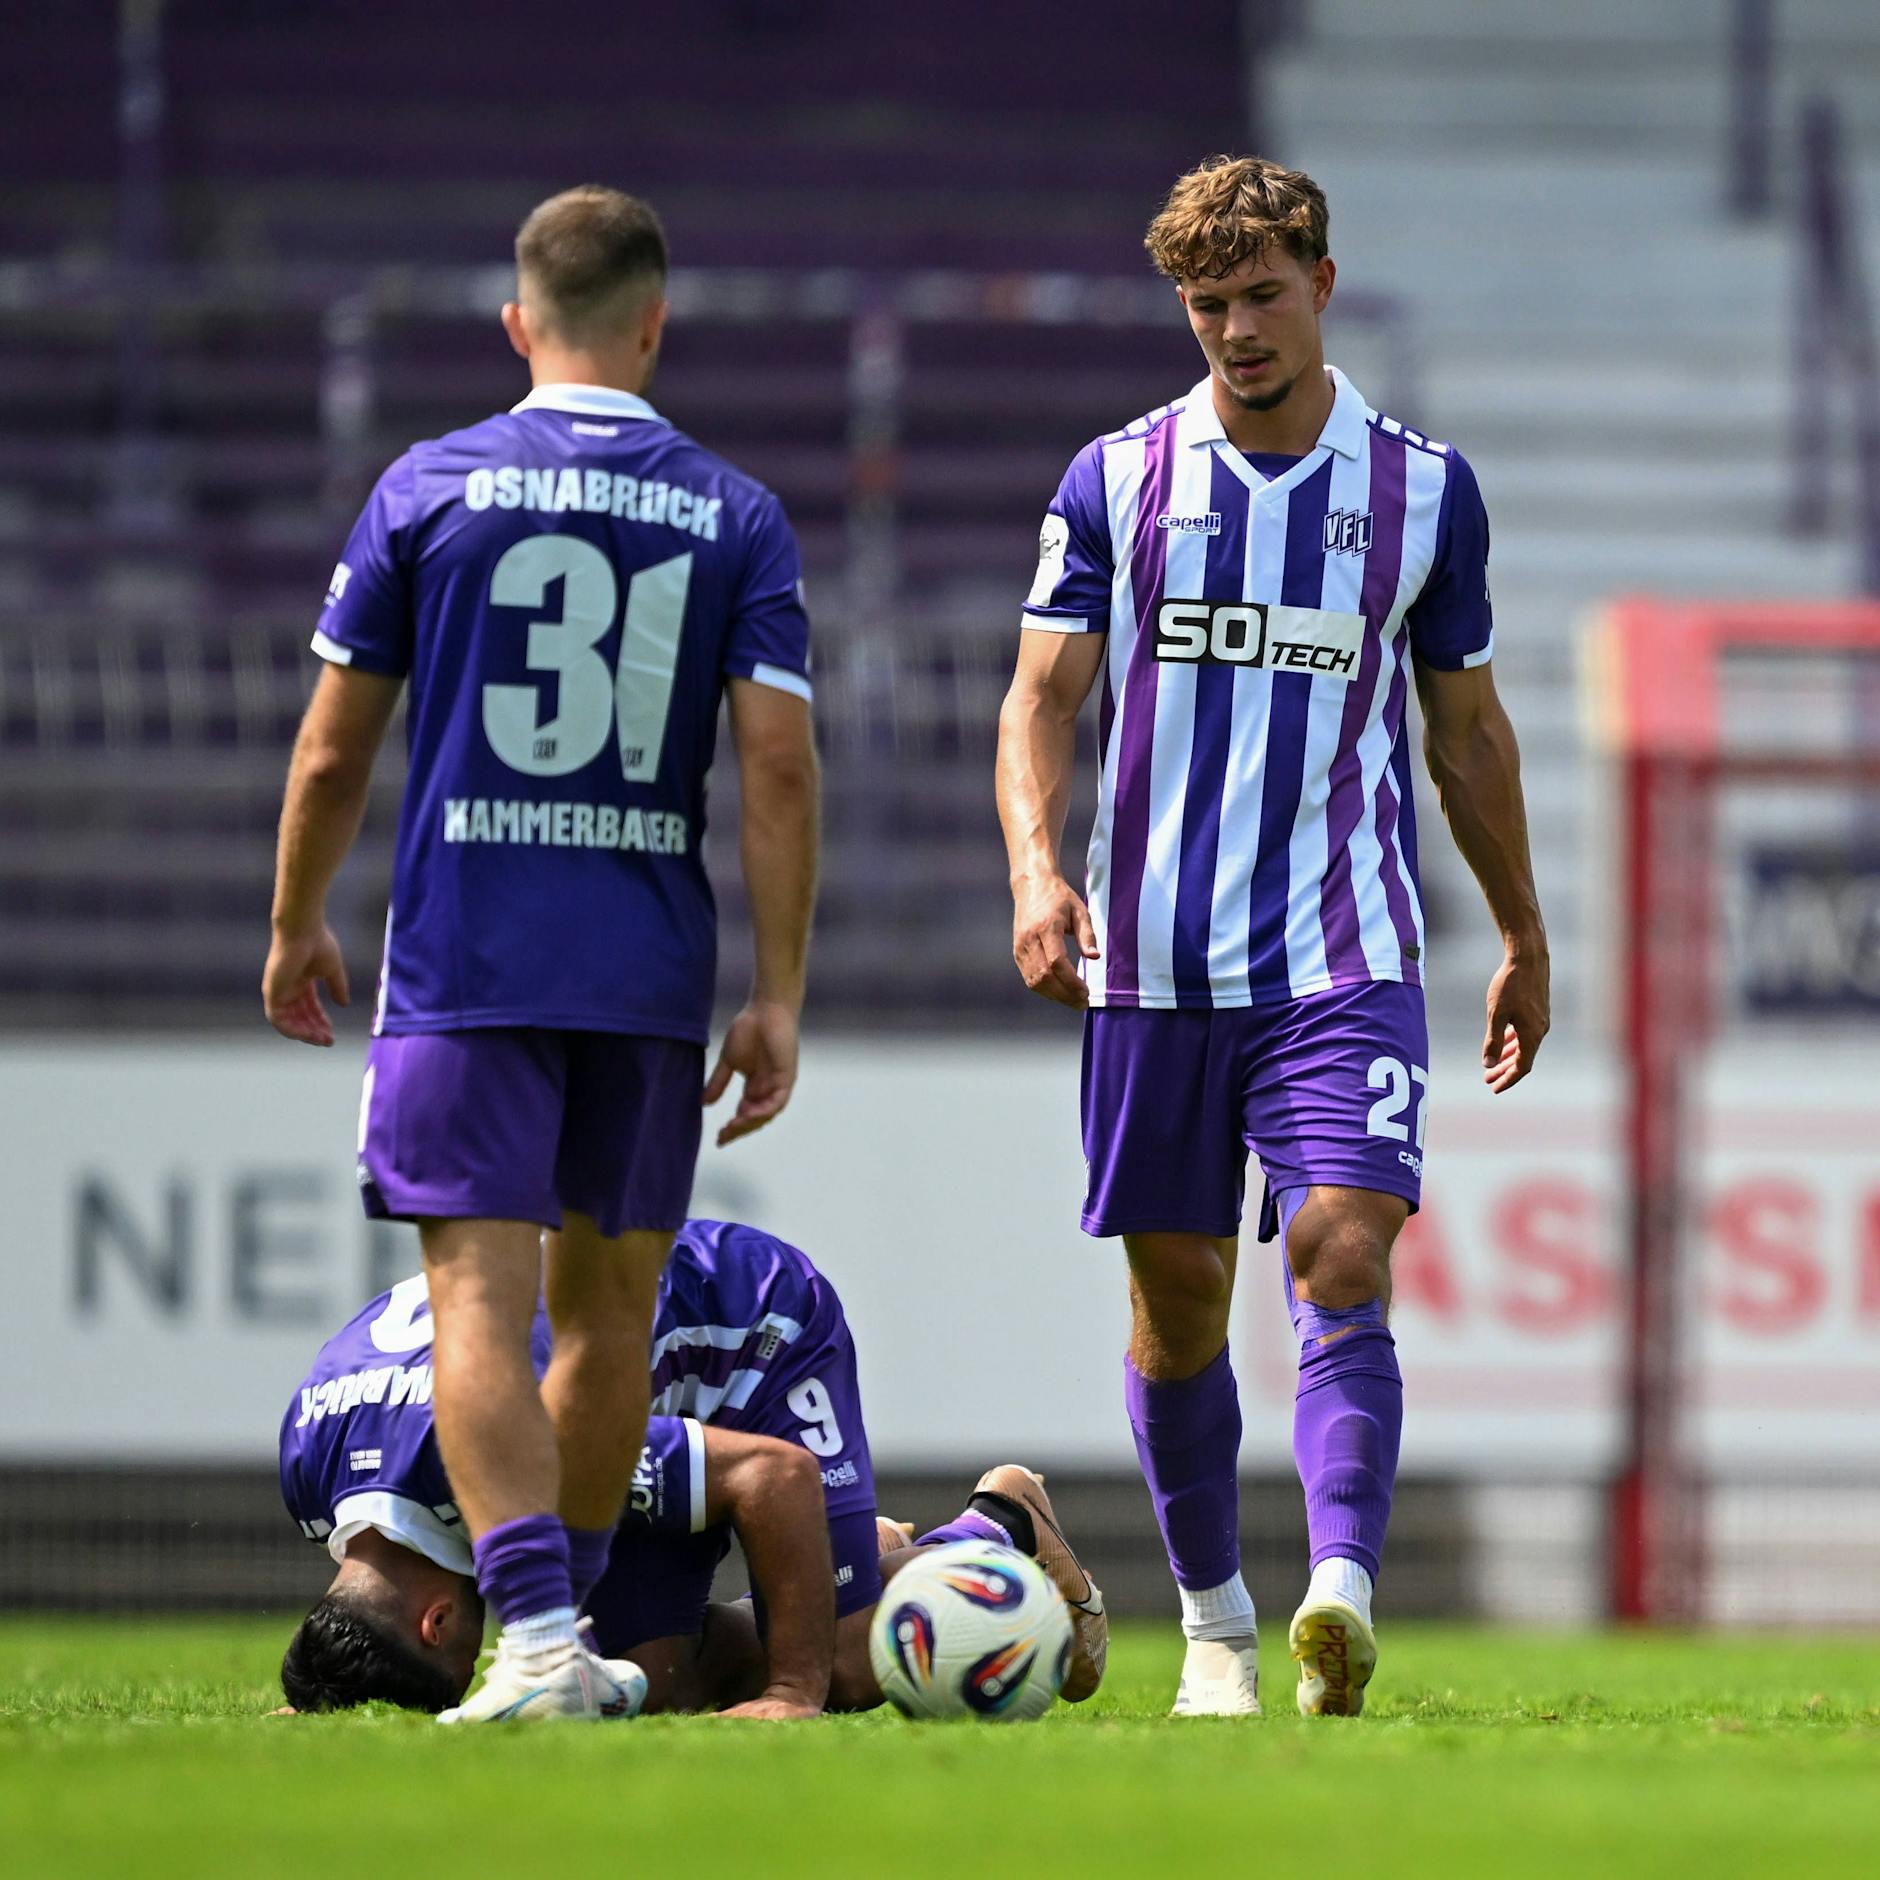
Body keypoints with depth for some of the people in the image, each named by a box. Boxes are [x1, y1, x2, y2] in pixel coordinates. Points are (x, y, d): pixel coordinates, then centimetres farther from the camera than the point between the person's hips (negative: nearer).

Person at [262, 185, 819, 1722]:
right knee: (608, 1305, 15)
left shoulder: (428, 488, 1)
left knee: (480, 1298, -7)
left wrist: (298, 928, 18)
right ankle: (564, 1634, 23)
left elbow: (335, 750, 3)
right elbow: (780, 764, -3)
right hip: (653, 966, 2)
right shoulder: (736, 517, 3)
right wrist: (778, 996, 2)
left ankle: (536, 1637, -22)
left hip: (464, 958, -2)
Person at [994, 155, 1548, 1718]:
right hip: (1155, 960, 1)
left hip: (1346, 958, -1)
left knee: (1343, 1266, -17)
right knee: (1178, 1294, 6)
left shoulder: (1425, 487, 6)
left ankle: (1343, 1602, -29)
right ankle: (1214, 1627, 20)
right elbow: (1043, 697, 1)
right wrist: (1038, 869, -17)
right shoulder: (1117, 479, 5)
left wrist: (1524, 938, 19)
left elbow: (1468, 726, 15)